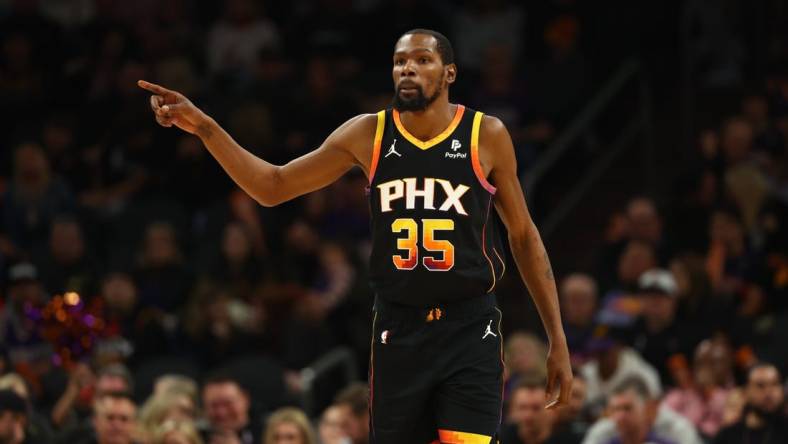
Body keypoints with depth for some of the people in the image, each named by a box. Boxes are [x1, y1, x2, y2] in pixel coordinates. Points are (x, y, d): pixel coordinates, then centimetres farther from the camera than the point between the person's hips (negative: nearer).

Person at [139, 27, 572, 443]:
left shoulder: (486, 136, -2)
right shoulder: (368, 134, 3)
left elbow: (524, 237, 6)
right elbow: (273, 187, 9)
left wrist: (558, 339, 3)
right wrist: (204, 127, -3)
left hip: (468, 333, -3)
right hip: (398, 330, 3)